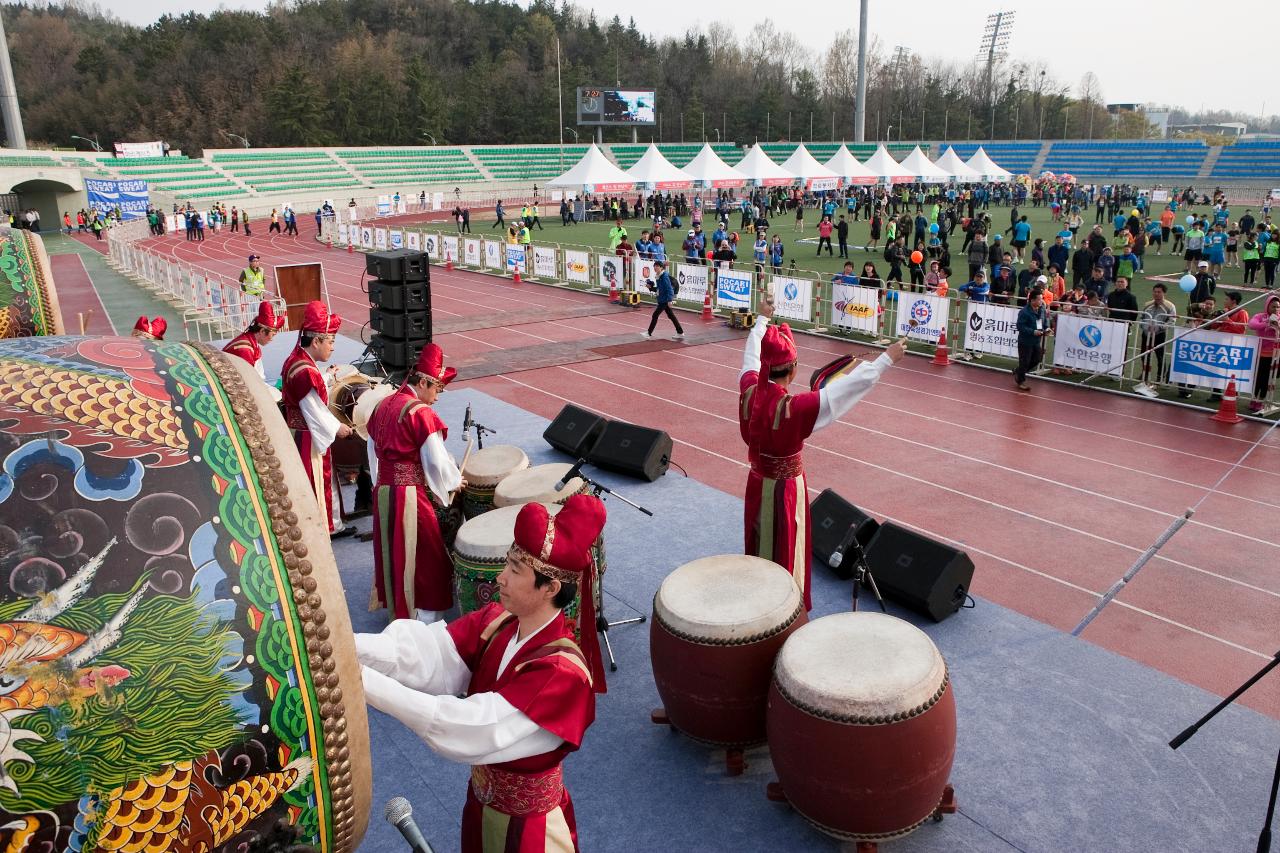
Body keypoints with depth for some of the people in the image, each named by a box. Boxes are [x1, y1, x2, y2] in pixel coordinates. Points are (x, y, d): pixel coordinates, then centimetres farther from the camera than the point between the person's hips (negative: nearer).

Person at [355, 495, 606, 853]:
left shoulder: (563, 672, -33)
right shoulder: (496, 624, -11)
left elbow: (472, 727, -39)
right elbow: (424, 651, -23)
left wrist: (365, 681, -43)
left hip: (526, 819, -6)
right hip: (483, 797, 6)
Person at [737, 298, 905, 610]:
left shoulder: (749, 391, -16)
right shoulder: (794, 407, -32)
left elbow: (751, 356, 4)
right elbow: (848, 387, -30)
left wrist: (762, 319, 20)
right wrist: (887, 359, -22)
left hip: (757, 482, 6)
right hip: (785, 489, -6)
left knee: (758, 548, 24)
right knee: (785, 555, 11)